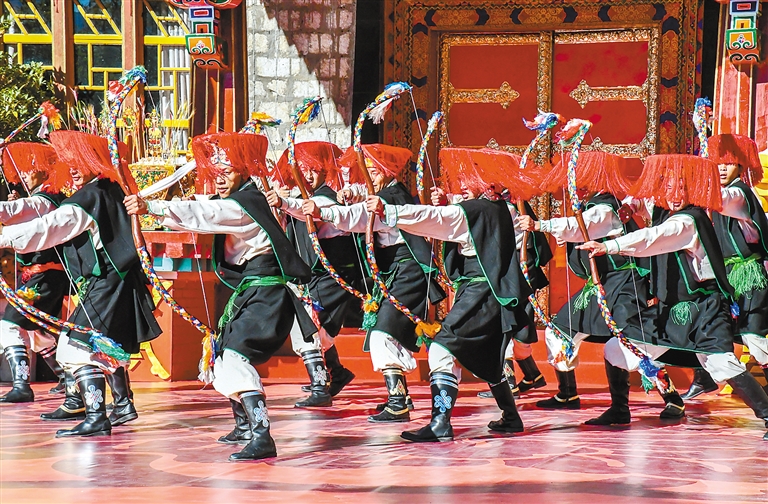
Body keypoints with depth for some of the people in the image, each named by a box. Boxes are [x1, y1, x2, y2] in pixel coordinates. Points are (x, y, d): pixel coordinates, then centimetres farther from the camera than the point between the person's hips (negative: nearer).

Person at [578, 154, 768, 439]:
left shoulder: (688, 221, -17)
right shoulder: (665, 215, 9)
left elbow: (652, 238, -34)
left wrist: (609, 246, -47)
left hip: (702, 311, -9)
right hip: (672, 311, 9)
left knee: (722, 366, -25)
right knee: (616, 349, 9)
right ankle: (619, 412, 25)